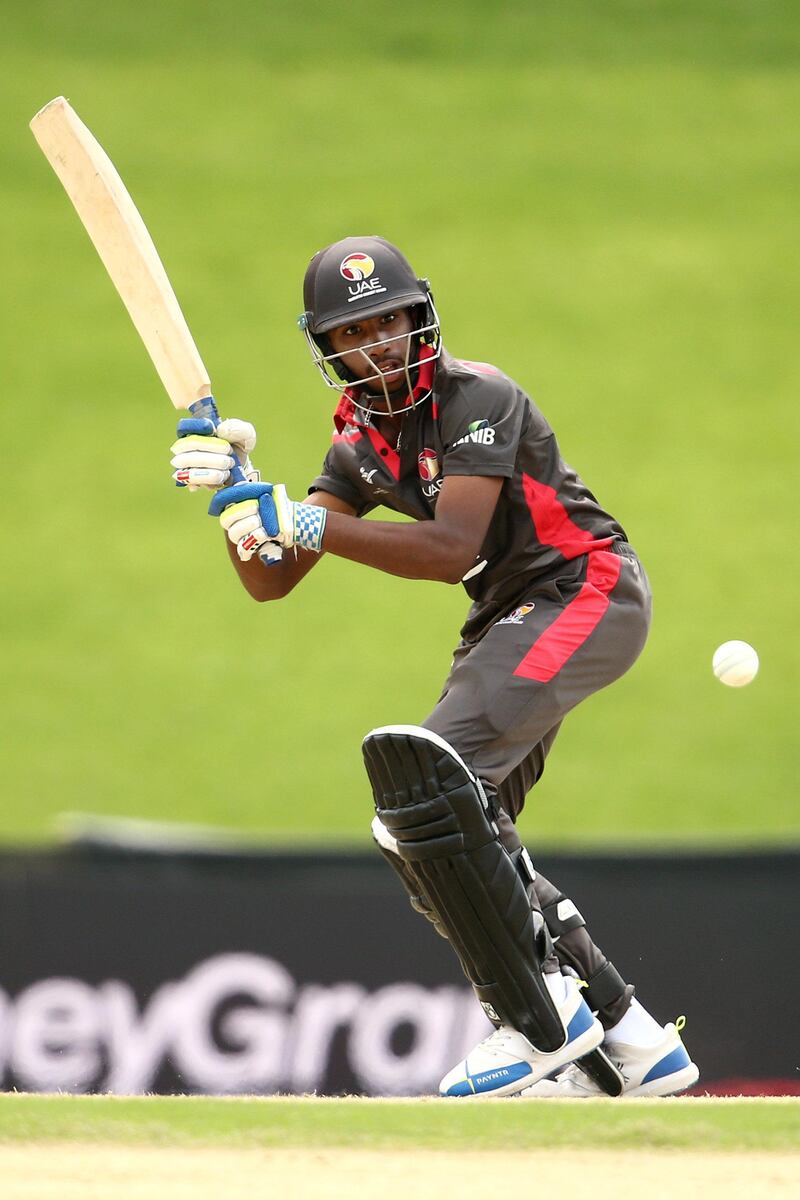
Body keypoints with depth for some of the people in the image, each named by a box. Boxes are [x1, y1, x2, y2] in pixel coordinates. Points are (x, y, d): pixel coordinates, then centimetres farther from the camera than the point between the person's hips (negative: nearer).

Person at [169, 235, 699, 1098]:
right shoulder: (358, 444, 6)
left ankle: (545, 1025, -20)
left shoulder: (475, 398, -18)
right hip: (510, 622, 9)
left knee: (430, 776, -26)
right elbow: (268, 581, 4)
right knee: (431, 844, 7)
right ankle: (630, 1043, 12)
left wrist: (309, 524, -34)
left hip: (589, 588, -9)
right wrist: (236, 491, -14)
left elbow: (454, 549, -30)